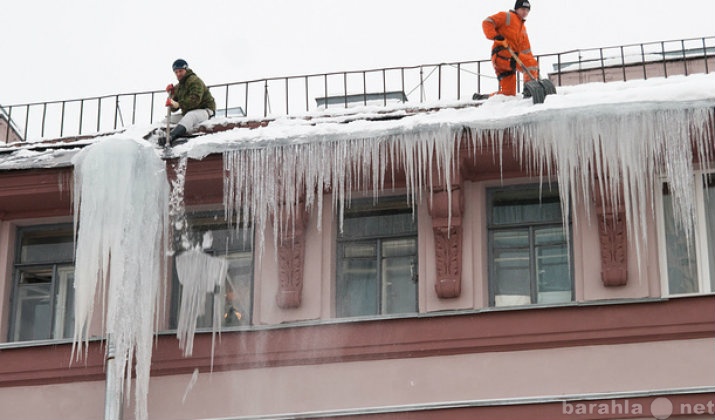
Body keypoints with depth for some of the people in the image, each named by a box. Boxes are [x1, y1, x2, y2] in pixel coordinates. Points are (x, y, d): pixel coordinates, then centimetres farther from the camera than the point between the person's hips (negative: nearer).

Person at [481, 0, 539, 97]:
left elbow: (526, 50, 26)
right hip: (501, 54, -9)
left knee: (509, 93, 3)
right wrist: (495, 36, -20)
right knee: (531, 63, -23)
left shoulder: (523, 28, 31)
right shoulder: (507, 17, 8)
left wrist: (535, 70, 15)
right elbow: (487, 23, -4)